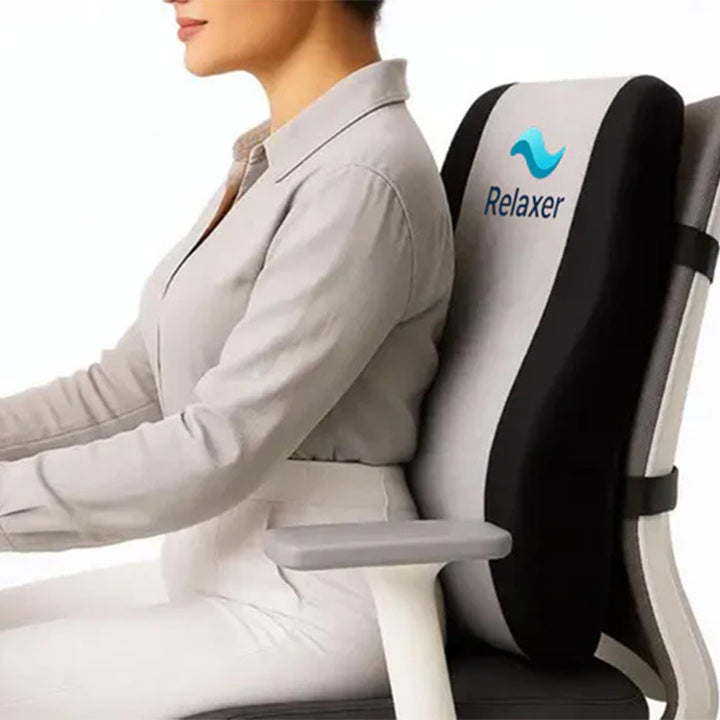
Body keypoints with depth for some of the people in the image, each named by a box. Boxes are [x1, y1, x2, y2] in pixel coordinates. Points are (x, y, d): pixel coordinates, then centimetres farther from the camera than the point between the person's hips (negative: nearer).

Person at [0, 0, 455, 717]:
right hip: (217, 574, 9)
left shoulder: (363, 181, -19)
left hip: (308, 605, -9)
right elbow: (133, 382, 12)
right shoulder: (274, 163, 11)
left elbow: (218, 450, -23)